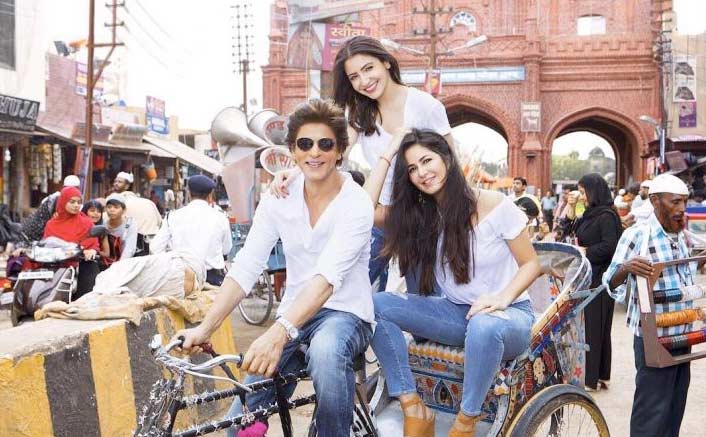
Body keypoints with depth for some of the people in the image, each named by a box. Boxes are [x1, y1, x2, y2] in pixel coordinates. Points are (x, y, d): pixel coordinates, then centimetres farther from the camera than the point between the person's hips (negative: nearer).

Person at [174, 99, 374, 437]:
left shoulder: (356, 203, -15)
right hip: (295, 312, 3)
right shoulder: (277, 197, -2)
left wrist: (278, 333, -42)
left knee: (325, 351, -38)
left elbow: (327, 277, -28)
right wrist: (205, 327, -20)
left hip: (345, 312, -3)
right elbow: (245, 268, -7)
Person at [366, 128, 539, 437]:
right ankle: (414, 409, -15)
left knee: (485, 326, -42)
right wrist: (388, 154, -5)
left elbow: (530, 264, -5)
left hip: (508, 314, -4)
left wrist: (503, 297, -24)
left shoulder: (495, 205, -10)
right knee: (377, 305, -18)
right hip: (455, 313, 5)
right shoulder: (419, 214, 3)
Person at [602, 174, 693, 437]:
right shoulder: (637, 235, -13)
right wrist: (626, 267, -33)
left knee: (676, 407, 14)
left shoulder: (681, 236, 10)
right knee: (652, 412, -4)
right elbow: (612, 284, -14)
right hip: (653, 338, -7)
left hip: (682, 334, 7)